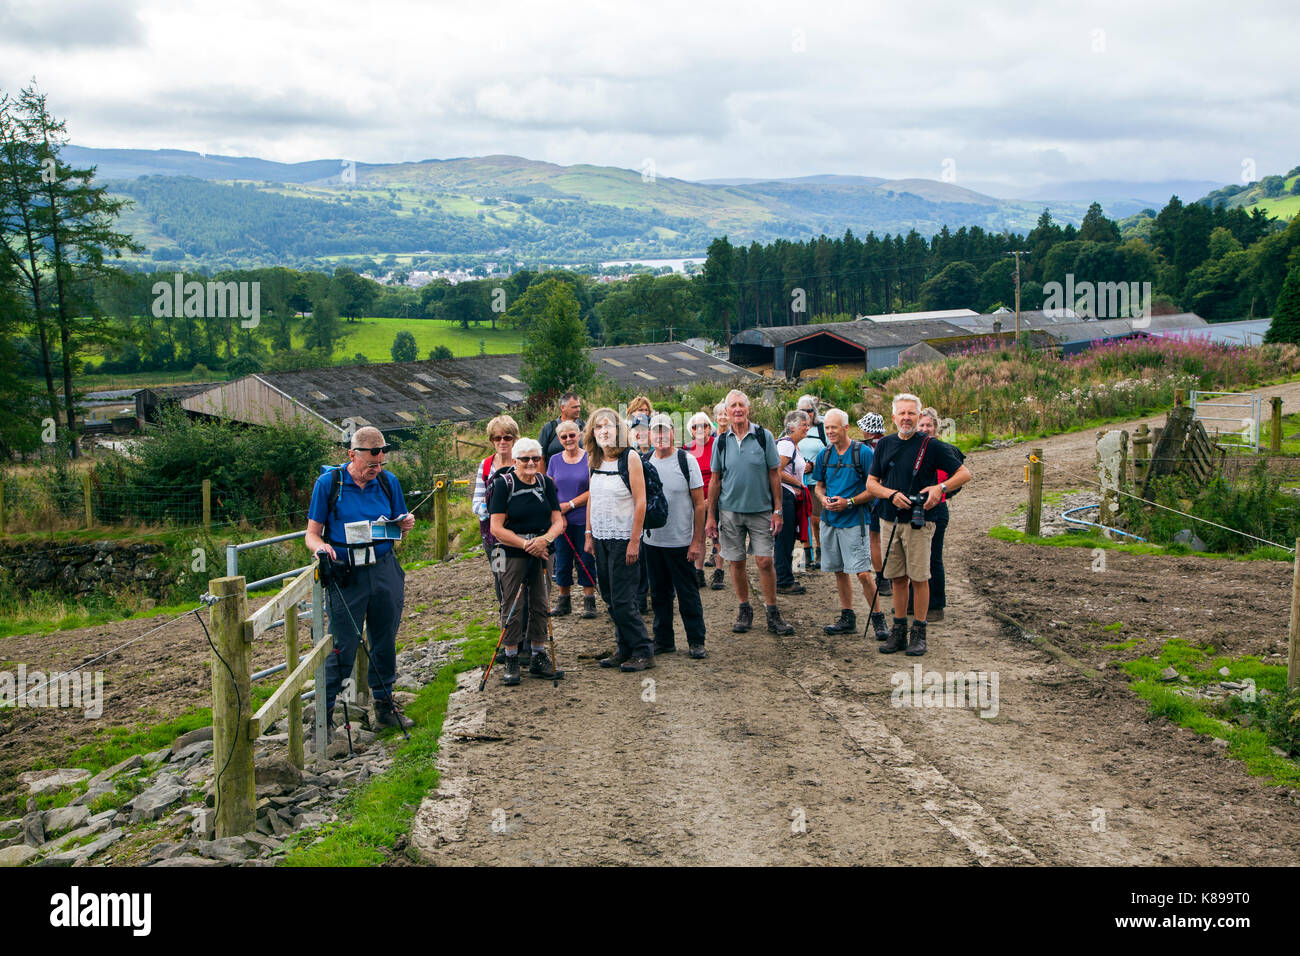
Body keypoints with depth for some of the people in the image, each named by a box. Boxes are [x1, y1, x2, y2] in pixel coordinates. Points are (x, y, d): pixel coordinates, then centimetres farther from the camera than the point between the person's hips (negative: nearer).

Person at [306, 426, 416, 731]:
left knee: (385, 642, 11)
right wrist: (321, 547, -23)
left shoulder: (389, 482, 6)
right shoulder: (328, 483, -3)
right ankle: (324, 710, 9)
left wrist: (406, 525, -7)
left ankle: (384, 704, 26)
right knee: (343, 646, -5)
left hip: (385, 571, 3)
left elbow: (398, 527, 16)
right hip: (346, 574, -3)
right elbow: (312, 533, -1)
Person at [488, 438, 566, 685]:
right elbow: (497, 529, -13)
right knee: (512, 607, -1)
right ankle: (511, 662, 9)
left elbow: (558, 521, 3)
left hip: (541, 553, 5)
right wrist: (527, 544, -18)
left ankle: (539, 658, 21)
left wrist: (545, 539, -18)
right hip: (512, 554, -4)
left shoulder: (546, 483, 5)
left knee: (540, 605, 10)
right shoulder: (503, 484, -9)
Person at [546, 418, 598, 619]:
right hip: (562, 521, 3)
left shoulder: (589, 458, -4)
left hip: (584, 520, -3)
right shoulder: (555, 460, 7)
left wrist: (569, 505, -11)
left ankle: (589, 602, 11)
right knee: (562, 561, 8)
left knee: (586, 561, 2)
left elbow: (593, 490, -9)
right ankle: (564, 601, 19)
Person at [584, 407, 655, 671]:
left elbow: (640, 501, -13)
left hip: (623, 537, -6)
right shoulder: (593, 461, 8)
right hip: (601, 537, 6)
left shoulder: (630, 457, -11)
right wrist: (589, 535, 11)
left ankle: (643, 652, 4)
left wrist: (634, 541, -15)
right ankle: (625, 649, 21)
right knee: (609, 598, 10)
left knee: (622, 600, -7)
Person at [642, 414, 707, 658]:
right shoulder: (644, 463, 7)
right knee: (659, 593, 11)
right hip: (651, 541, 4)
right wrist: (637, 536, 6)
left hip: (681, 542, -4)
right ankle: (663, 640, 21)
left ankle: (696, 641, 11)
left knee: (688, 593, 1)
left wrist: (697, 541, -10)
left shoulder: (687, 461, -5)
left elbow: (699, 504, -6)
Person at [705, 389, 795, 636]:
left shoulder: (764, 437, -2)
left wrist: (777, 511, -3)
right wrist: (711, 516, 6)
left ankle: (773, 615, 5)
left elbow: (774, 475, 1)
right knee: (736, 562, 6)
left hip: (761, 510, -2)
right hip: (730, 511, 2)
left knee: (765, 561, -5)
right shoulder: (721, 441, 3)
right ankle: (744, 611, 21)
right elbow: (715, 480, 8)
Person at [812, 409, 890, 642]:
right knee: (839, 571, 11)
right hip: (829, 519, 6)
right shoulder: (824, 454, 9)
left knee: (863, 572, -10)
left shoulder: (863, 452, -8)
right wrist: (823, 499, -3)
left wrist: (849, 502, -16)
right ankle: (847, 619, 20)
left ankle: (878, 618, 2)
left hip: (854, 520, -6)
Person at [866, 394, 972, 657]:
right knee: (897, 578, 9)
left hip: (919, 521, -4)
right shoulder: (885, 444, 9)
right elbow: (871, 482, 11)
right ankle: (898, 631, 17)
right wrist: (892, 494, -9)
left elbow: (964, 473, -2)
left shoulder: (932, 445, -4)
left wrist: (940, 487, -18)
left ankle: (919, 633, 7)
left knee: (919, 578, -2)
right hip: (891, 519, 4)